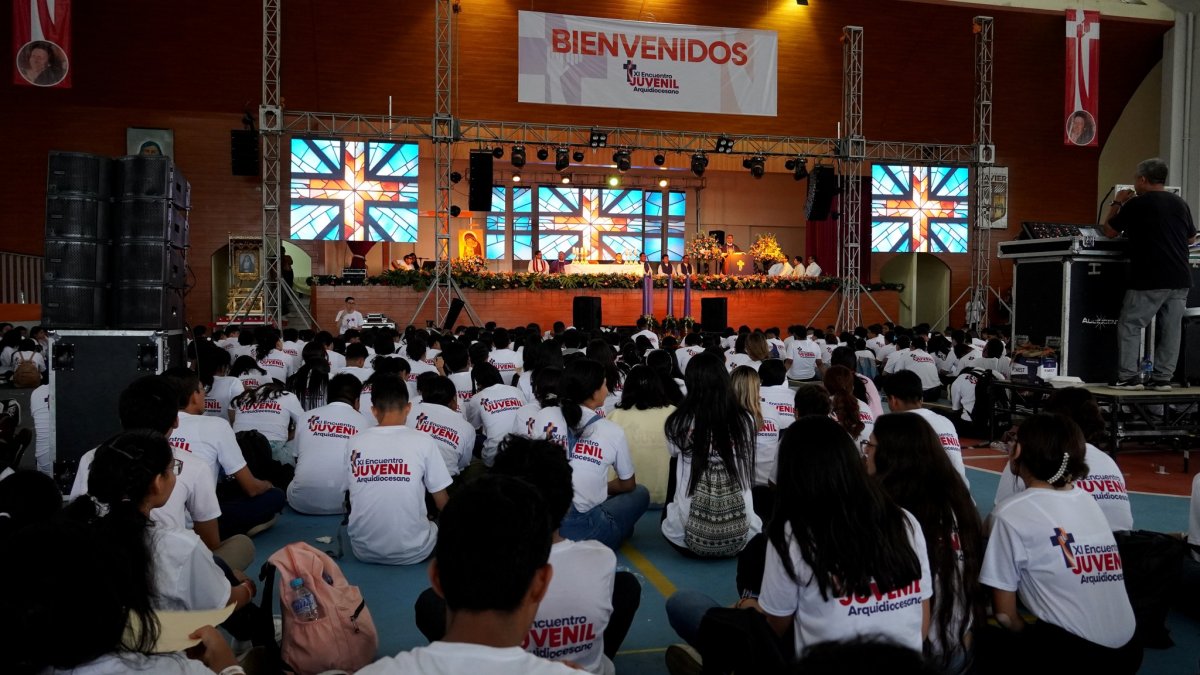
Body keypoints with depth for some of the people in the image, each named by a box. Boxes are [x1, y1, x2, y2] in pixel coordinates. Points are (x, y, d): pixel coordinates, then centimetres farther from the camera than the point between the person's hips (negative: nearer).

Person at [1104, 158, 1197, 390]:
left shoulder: (1136, 205, -6)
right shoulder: (1180, 203, 11)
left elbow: (1109, 229, 8)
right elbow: (1191, 238, 23)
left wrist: (1117, 204, 20)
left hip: (1150, 280, -6)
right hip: (1180, 279, 6)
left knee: (1130, 326, 2)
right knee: (1171, 329, 9)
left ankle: (1128, 377, -1)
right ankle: (1162, 378, 11)